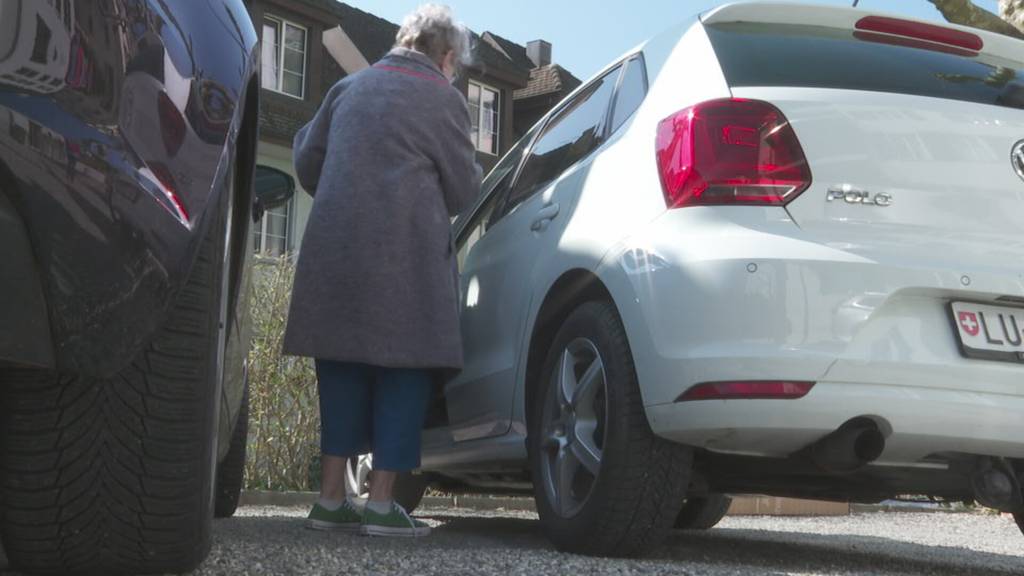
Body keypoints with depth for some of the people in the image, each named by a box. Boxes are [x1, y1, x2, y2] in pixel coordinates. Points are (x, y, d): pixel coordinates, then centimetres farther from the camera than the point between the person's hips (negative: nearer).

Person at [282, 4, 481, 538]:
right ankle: (381, 503, 1)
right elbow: (463, 189, 2)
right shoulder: (442, 98, 1)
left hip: (334, 249, 5)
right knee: (404, 372, 2)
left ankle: (332, 498, 12)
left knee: (344, 369, 11)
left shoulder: (349, 88, 16)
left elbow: (307, 161, 21)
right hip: (405, 255, -5)